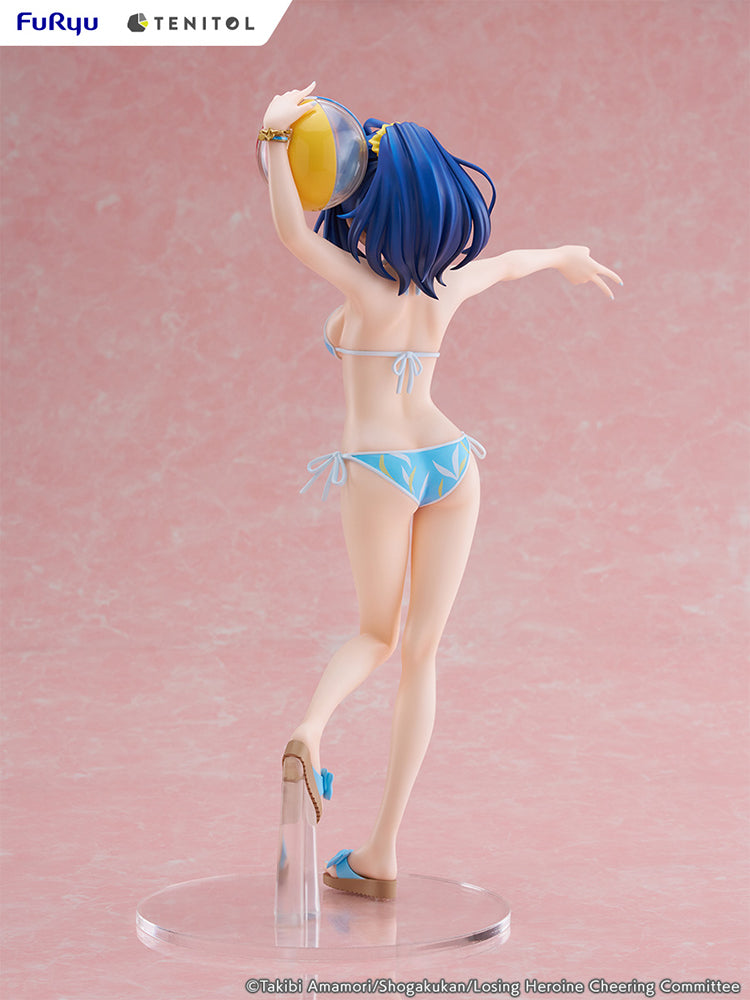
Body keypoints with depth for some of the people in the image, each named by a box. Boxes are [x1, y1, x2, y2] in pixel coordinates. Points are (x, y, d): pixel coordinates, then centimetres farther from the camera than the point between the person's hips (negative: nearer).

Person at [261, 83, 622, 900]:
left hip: (379, 469, -4)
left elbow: (290, 231, -27)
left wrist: (275, 135, -26)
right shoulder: (449, 280, 5)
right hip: (451, 463, 4)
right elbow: (512, 261, 27)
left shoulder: (368, 287, -12)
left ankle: (311, 727, -12)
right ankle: (381, 852, 4)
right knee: (421, 655, 4)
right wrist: (565, 257, 47)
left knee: (377, 634, 19)